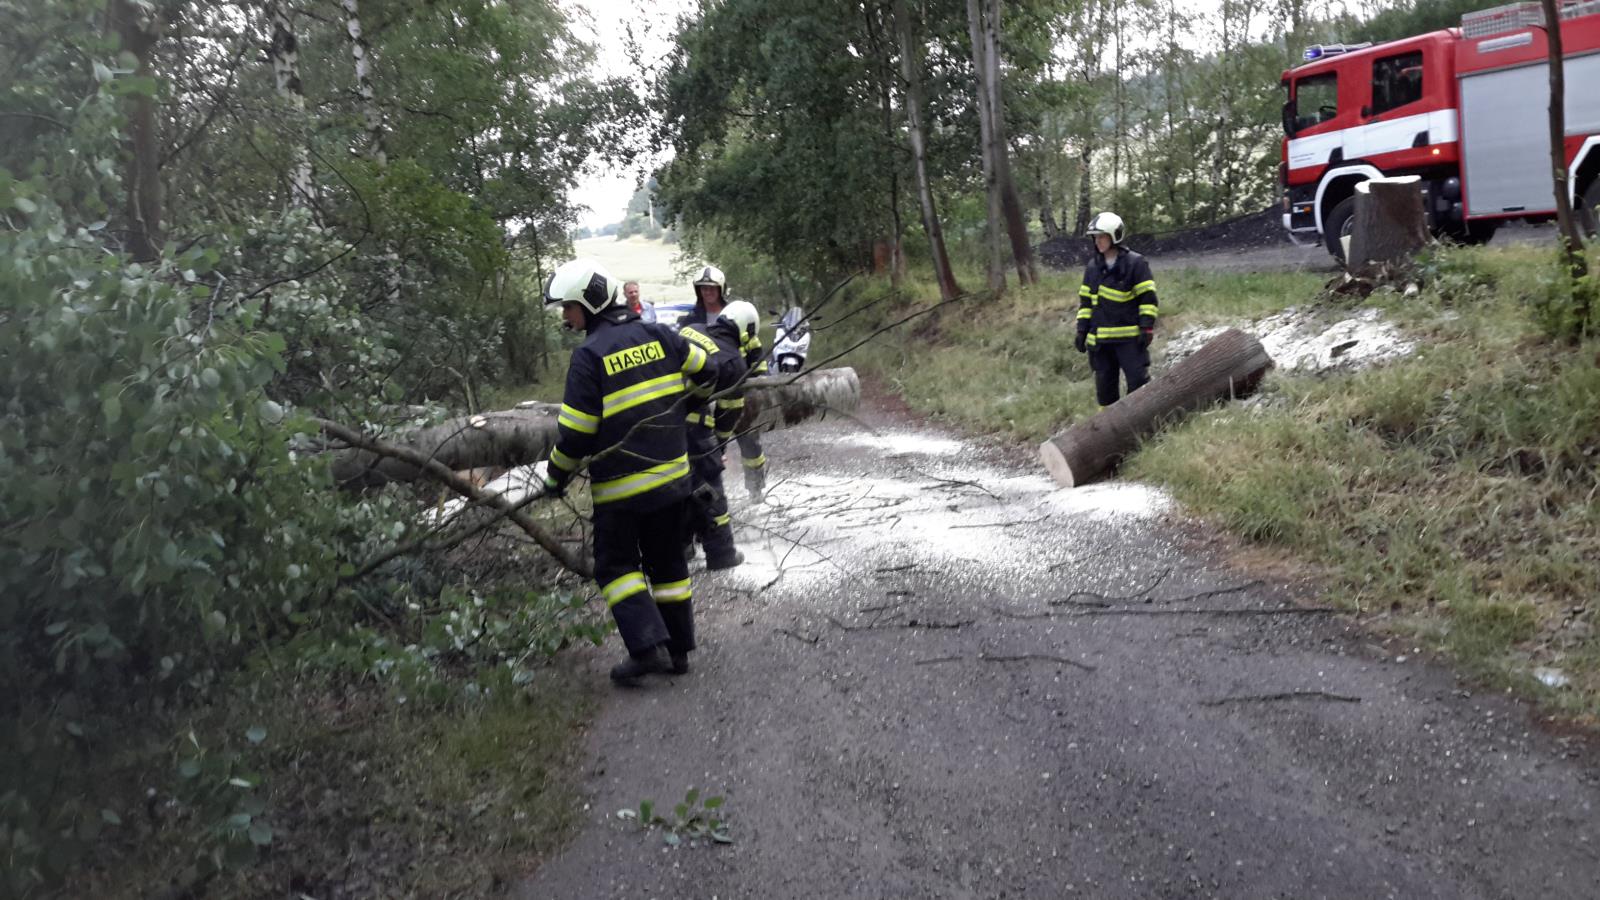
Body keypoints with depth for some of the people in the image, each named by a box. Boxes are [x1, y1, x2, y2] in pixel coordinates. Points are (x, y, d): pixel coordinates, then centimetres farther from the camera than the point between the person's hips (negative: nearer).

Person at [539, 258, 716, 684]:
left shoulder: (589, 355, -16)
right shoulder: (658, 335, 1)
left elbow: (575, 433, -15)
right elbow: (706, 370, 13)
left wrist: (556, 477, 0)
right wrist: (684, 392, 35)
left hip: (620, 487, -6)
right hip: (673, 475, 6)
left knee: (616, 565, 8)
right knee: (667, 561, 16)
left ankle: (647, 646, -6)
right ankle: (678, 649, 21)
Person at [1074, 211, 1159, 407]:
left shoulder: (1135, 263, -4)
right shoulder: (1093, 266, 11)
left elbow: (1148, 297, -5)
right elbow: (1085, 301, 16)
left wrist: (1146, 327, -12)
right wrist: (1082, 331, 10)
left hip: (1130, 337, -5)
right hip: (1100, 338, 5)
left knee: (1138, 380, -7)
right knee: (1105, 384, 9)